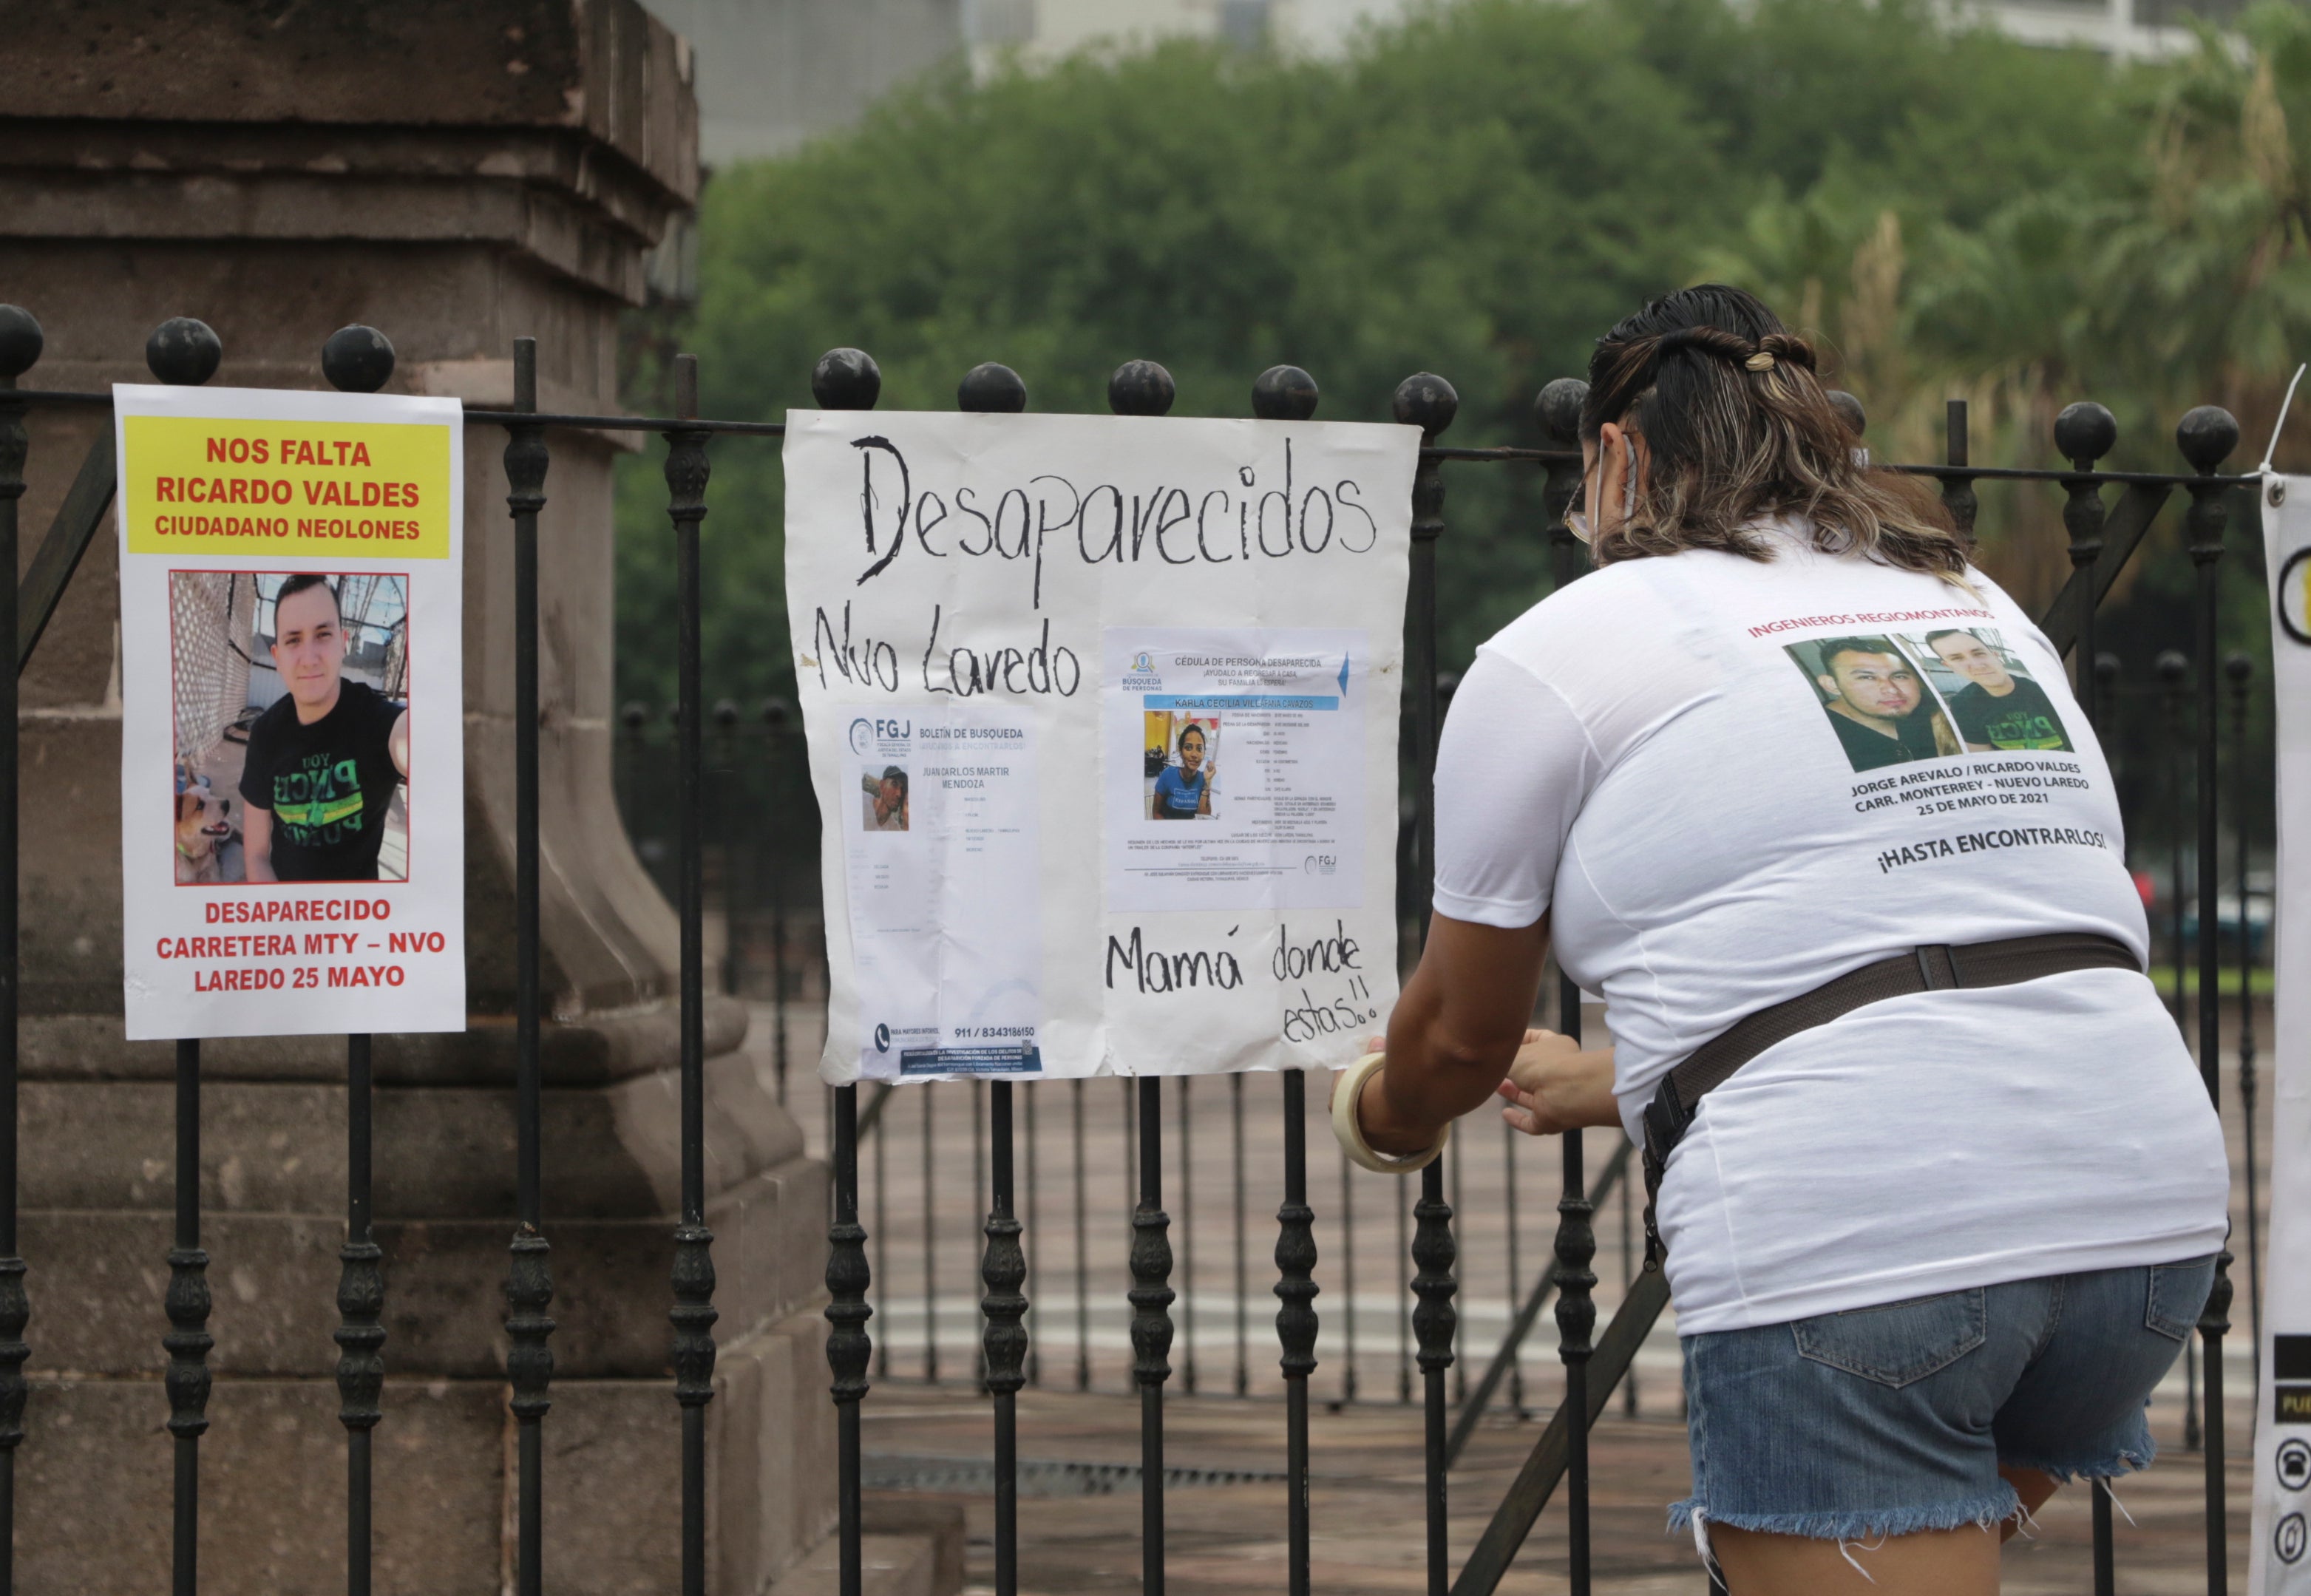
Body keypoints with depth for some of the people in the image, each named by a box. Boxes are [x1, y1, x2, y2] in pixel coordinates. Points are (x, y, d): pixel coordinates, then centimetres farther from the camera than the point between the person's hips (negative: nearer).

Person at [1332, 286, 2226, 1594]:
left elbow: (1463, 1033, 17)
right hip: (2152, 1211, 7)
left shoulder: (1555, 652, 7)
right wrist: (1612, 1084, 44)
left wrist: (1381, 1116, 41)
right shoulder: (1988, 610, 25)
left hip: (1851, 1240, -7)